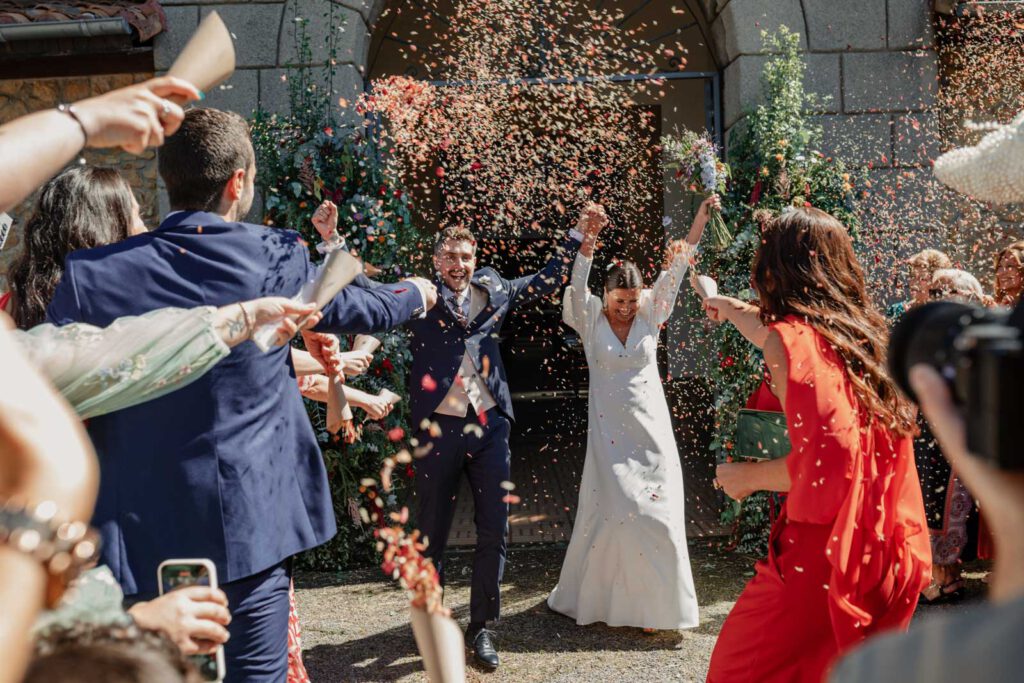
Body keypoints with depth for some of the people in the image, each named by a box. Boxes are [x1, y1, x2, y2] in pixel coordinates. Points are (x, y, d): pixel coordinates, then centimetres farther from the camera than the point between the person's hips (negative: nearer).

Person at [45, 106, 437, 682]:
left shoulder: (93, 274, -8)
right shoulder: (278, 259, -7)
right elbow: (353, 308, 11)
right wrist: (415, 294, 32)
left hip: (147, 527, 1)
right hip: (254, 519, -1)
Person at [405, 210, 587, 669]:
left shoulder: (494, 291, 11)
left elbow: (548, 281, 22)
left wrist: (577, 236, 19)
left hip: (489, 427, 3)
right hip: (438, 428, -3)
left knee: (494, 530, 4)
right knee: (432, 533, 8)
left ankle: (481, 627, 19)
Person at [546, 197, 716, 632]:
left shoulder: (649, 316, 5)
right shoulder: (592, 321, 0)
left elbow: (674, 272, -3)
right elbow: (577, 286, -17)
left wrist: (700, 220, -12)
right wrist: (588, 243, -33)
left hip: (652, 431, 2)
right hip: (610, 432, -2)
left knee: (658, 515, 1)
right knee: (608, 513, 0)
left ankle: (656, 602, 16)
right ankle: (584, 598, 18)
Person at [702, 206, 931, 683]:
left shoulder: (792, 334, -15)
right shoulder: (865, 330, 10)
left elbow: (827, 455, -24)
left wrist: (749, 476, -8)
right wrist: (737, 313, 41)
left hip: (826, 554, -8)